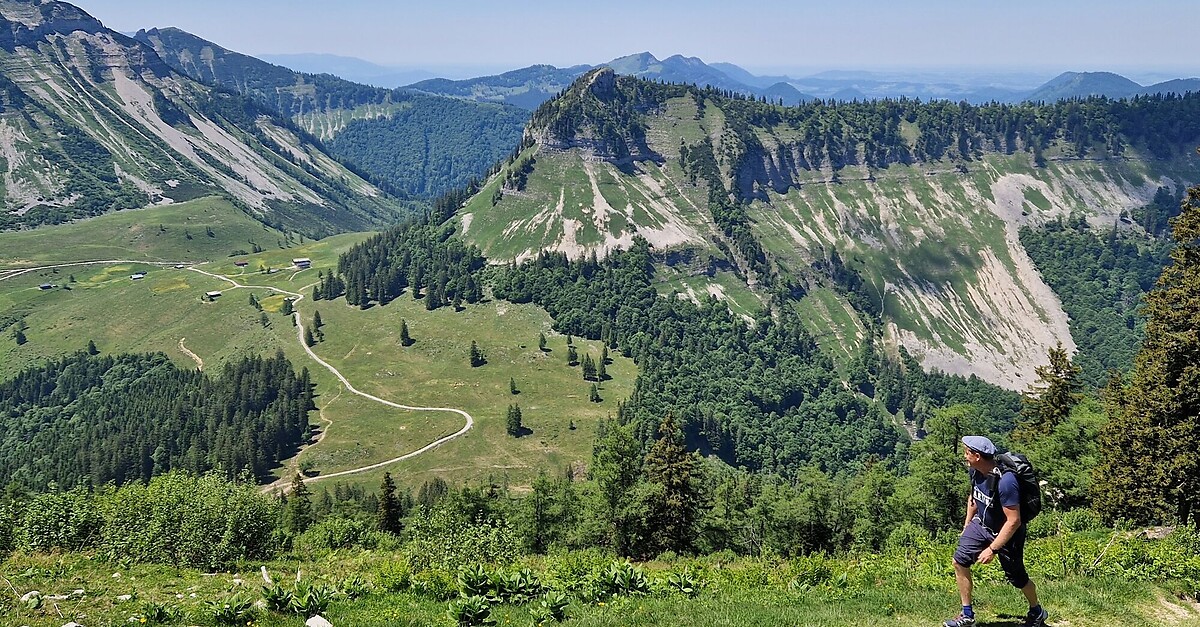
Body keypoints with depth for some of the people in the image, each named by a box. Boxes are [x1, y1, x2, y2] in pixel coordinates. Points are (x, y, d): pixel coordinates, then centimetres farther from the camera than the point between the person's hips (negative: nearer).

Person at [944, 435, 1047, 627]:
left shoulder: (1005, 481, -36)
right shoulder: (976, 470, -12)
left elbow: (1013, 522, -31)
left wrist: (992, 550, -28)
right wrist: (966, 526, 15)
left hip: (1008, 532, -7)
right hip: (982, 524, 7)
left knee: (1016, 576, 9)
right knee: (960, 560, -3)